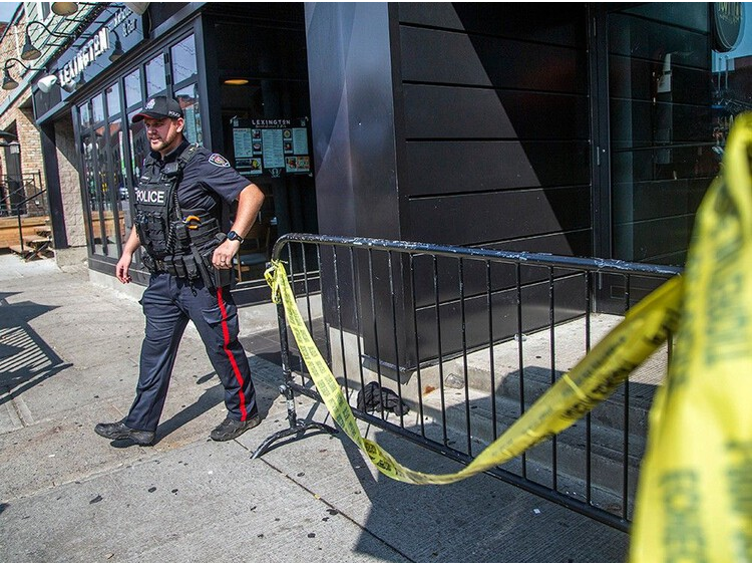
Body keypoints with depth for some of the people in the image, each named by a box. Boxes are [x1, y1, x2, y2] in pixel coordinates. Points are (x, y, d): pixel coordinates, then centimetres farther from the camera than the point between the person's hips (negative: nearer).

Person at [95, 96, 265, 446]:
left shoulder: (201, 163, -12)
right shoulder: (150, 167, 13)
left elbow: (252, 194, -19)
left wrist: (233, 239, -26)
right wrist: (128, 252, 21)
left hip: (201, 279, -8)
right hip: (162, 278, 8)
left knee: (222, 346, 4)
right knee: (155, 351, 13)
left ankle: (243, 413, 21)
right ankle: (140, 424, 25)